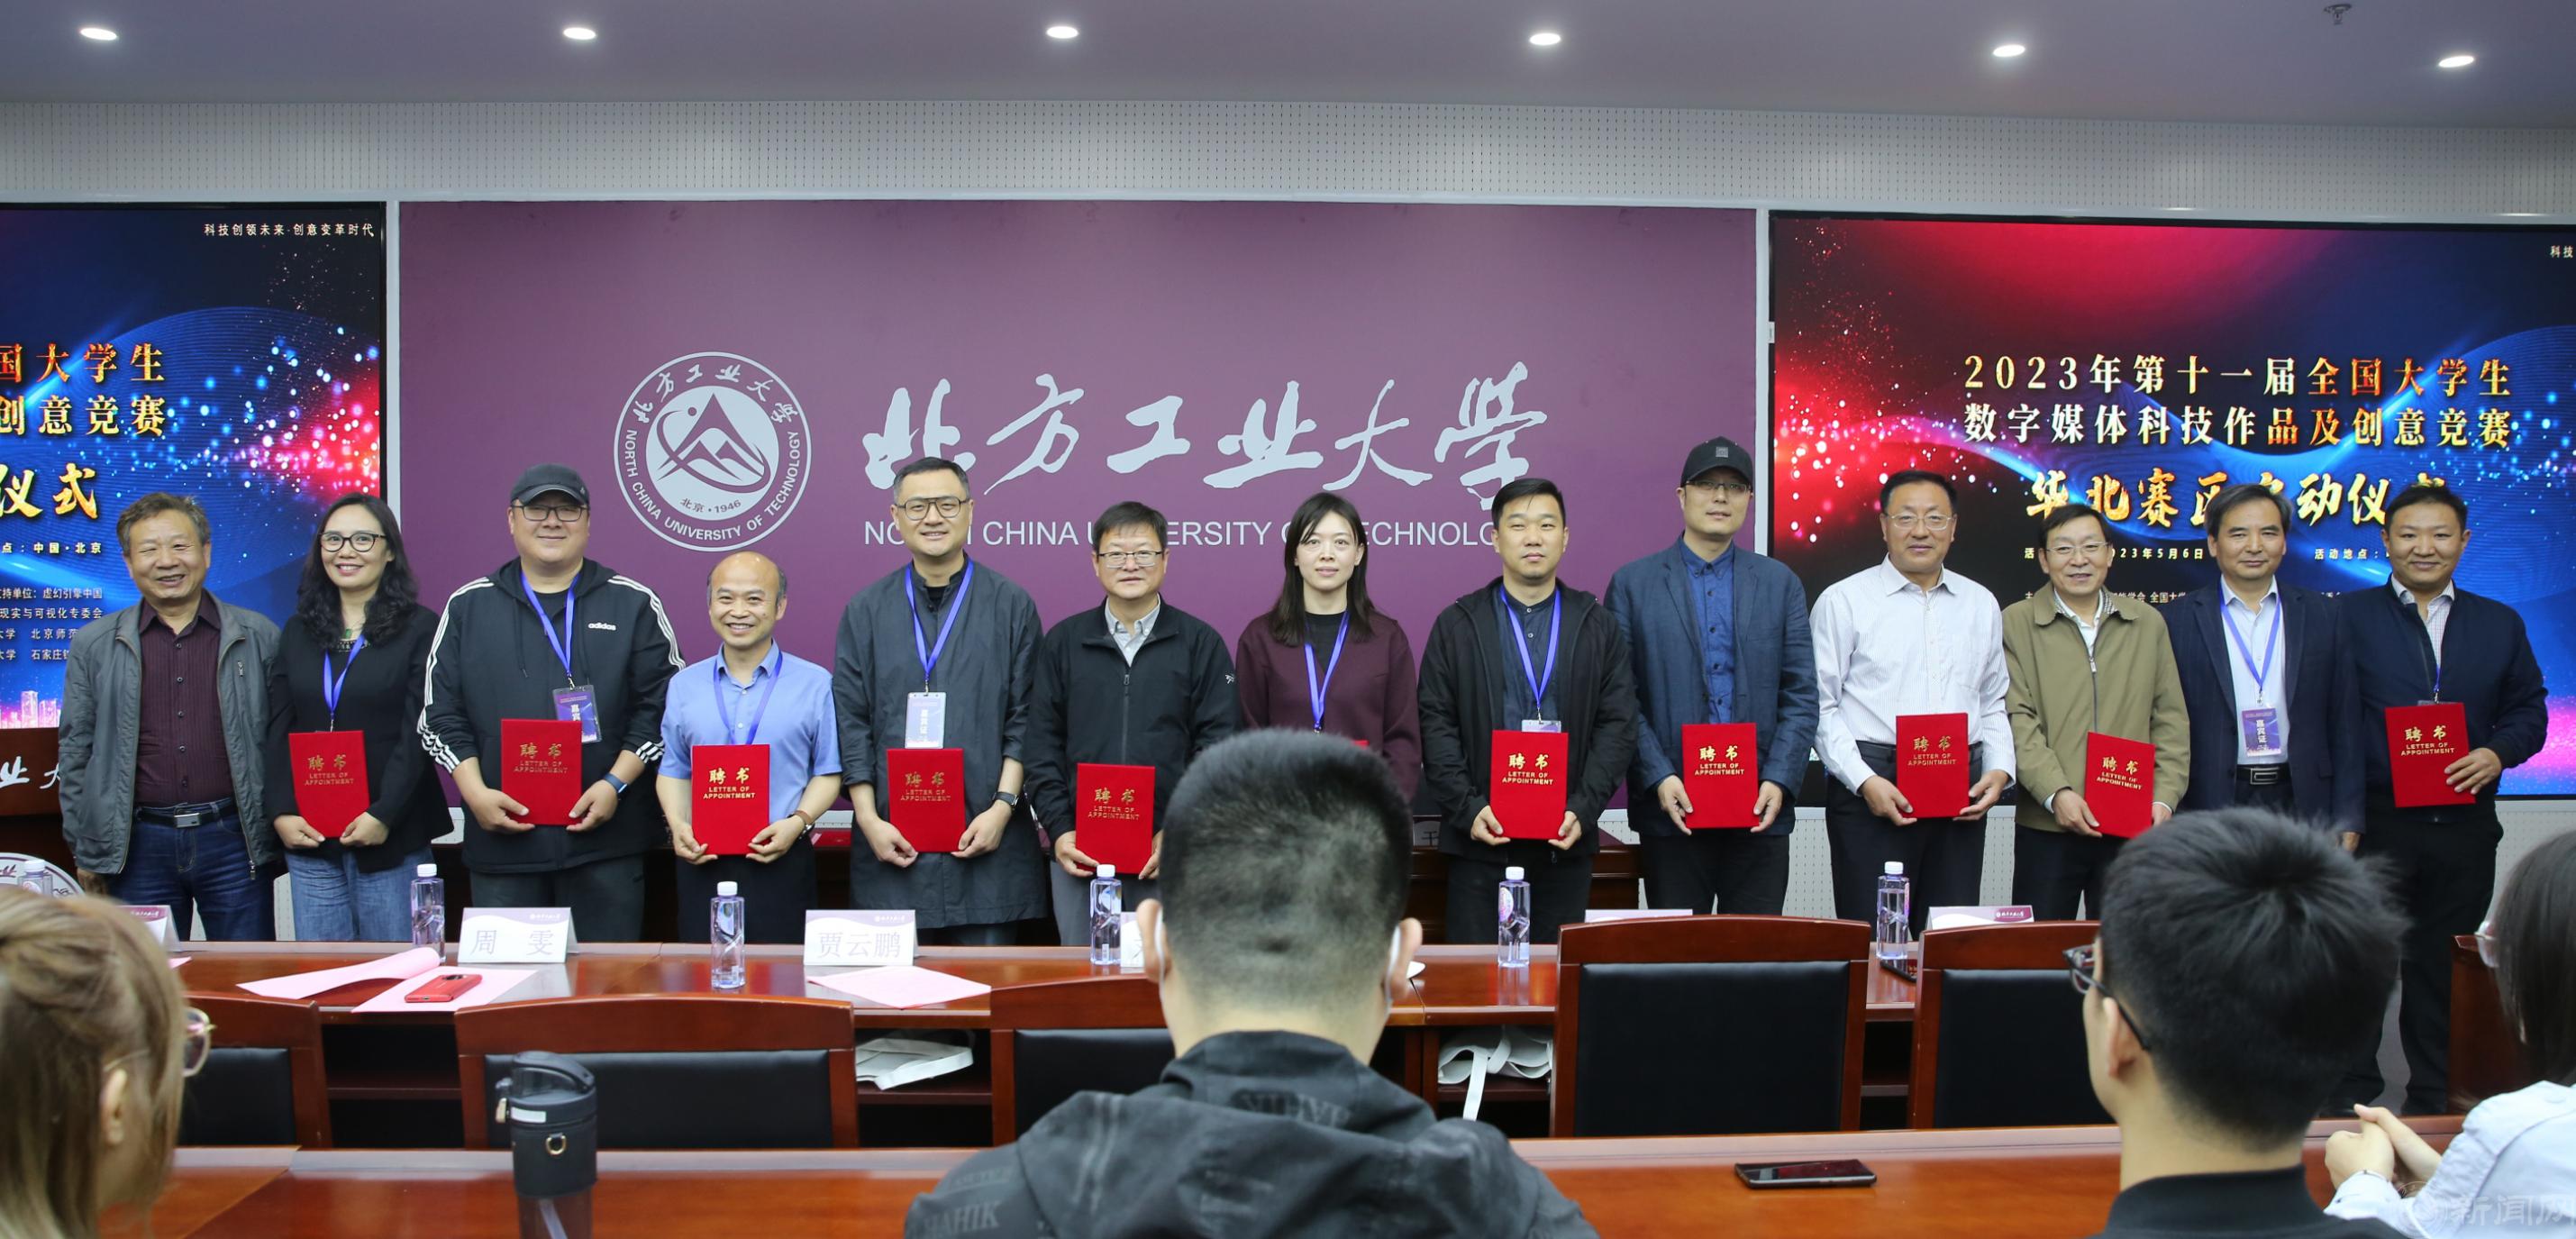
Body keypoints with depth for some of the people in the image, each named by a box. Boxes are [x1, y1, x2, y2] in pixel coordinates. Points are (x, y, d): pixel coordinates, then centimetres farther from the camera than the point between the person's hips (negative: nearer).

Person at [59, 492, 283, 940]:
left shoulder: (259, 636, 5)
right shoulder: (93, 646, 7)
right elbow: (76, 752, 10)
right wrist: (84, 849, 6)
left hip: (233, 838, -1)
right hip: (138, 847, 1)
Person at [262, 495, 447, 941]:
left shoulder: (420, 628, -1)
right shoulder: (298, 632, 13)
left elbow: (418, 733, -7)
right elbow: (278, 732, 9)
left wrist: (384, 816, -15)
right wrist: (281, 812, -3)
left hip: (392, 835, -4)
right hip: (307, 835, 4)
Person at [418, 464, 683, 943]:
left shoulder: (634, 605, 6)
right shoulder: (468, 607, 11)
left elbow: (662, 709, 2)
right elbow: (439, 717, 10)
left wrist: (615, 784, -9)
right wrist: (476, 793, -4)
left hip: (606, 836, -1)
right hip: (501, 834, 2)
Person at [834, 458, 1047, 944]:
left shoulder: (1011, 605, 5)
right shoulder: (866, 611, 9)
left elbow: (1025, 720, 2)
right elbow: (851, 722, 6)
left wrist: (1002, 807, -8)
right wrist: (869, 819, -3)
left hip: (986, 835, -1)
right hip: (892, 840, 1)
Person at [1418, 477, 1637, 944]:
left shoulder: (1598, 626, 8)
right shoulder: (1456, 625, 5)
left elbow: (1618, 724, 3)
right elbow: (1435, 724, 0)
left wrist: (1583, 810, -8)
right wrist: (1468, 809, -11)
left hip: (1566, 841, 1)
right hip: (1481, 837, -1)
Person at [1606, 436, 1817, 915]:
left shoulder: (1780, 583, 10)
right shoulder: (1633, 583, 4)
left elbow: (1801, 695, 6)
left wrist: (1780, 781, -7)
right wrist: (1657, 778, -12)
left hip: (1761, 808, 2)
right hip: (1672, 805, -1)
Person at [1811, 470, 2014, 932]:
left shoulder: (1980, 604, 14)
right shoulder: (1843, 601, -1)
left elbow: (1994, 704, 18)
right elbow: (1821, 707, -4)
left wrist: (1999, 769, 2)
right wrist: (1863, 781, -13)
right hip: (1872, 787, -4)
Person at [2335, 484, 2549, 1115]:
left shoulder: (2499, 623, 11)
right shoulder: (2349, 615, 0)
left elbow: (2528, 709, 13)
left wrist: (2498, 753, -9)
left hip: (2464, 825, 3)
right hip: (2374, 823, -3)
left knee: (2444, 968, 11)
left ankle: (2434, 1099, 23)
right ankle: (2351, 1099, 16)